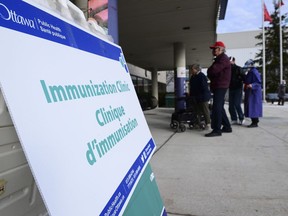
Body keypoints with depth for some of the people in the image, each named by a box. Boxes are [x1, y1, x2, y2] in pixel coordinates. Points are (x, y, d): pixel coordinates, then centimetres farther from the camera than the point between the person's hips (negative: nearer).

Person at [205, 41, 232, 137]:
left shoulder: (223, 58, -11)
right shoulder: (219, 59, 23)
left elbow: (213, 70, -23)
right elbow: (211, 72, 22)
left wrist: (209, 71, -2)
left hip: (220, 86, -11)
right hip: (218, 86, 11)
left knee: (216, 108, -13)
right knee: (220, 108, 14)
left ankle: (216, 130, -13)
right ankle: (227, 127, 21)